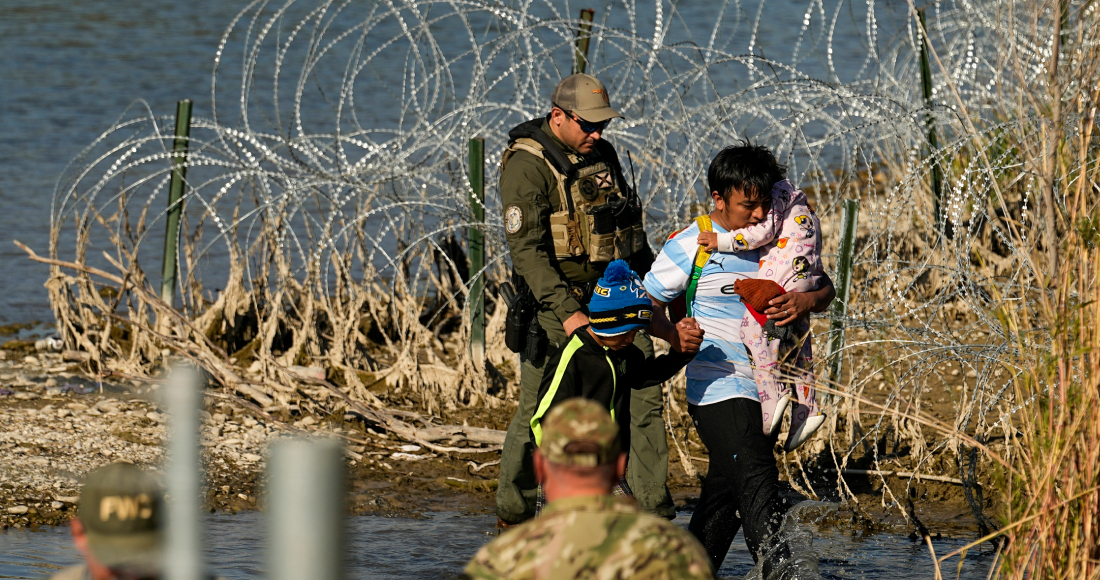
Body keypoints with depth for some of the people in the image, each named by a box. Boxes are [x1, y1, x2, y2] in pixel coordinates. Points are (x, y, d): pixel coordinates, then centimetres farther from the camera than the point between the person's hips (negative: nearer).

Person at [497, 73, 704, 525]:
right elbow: (527, 249, -20)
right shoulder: (527, 166, -12)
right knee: (538, 411, -1)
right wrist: (567, 313, -28)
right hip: (558, 303, -6)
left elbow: (632, 231, 25)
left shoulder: (603, 155, 12)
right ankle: (512, 514, 15)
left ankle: (655, 514, -3)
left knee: (642, 396, -5)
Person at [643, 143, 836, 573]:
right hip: (717, 389, -6)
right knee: (757, 482, -20)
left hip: (767, 389, 6)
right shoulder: (691, 246, -6)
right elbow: (644, 306, -1)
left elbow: (826, 289, 11)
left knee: (726, 492, 15)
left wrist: (806, 302, -13)